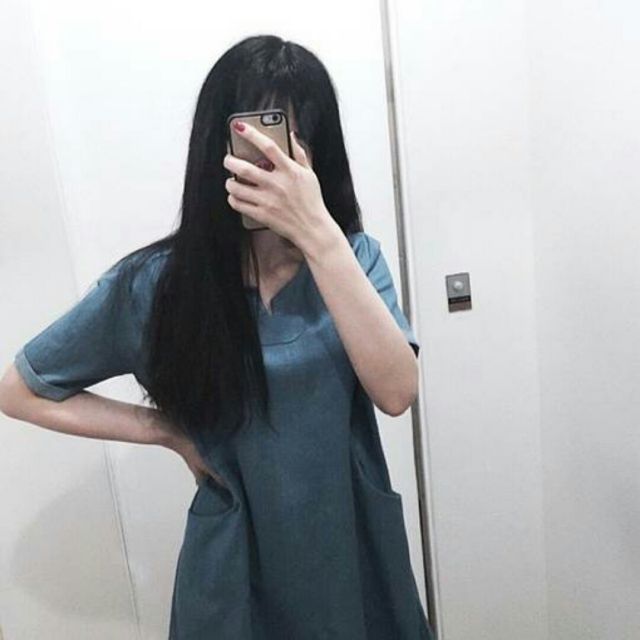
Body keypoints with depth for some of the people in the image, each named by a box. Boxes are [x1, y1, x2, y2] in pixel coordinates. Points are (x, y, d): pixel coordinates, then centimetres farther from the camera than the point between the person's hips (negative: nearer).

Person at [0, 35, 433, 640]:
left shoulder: (353, 256, -9)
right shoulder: (155, 283, -14)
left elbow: (396, 391, -25)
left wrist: (317, 234, -33)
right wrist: (169, 430, -9)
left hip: (358, 551, 2)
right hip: (237, 567, -1)